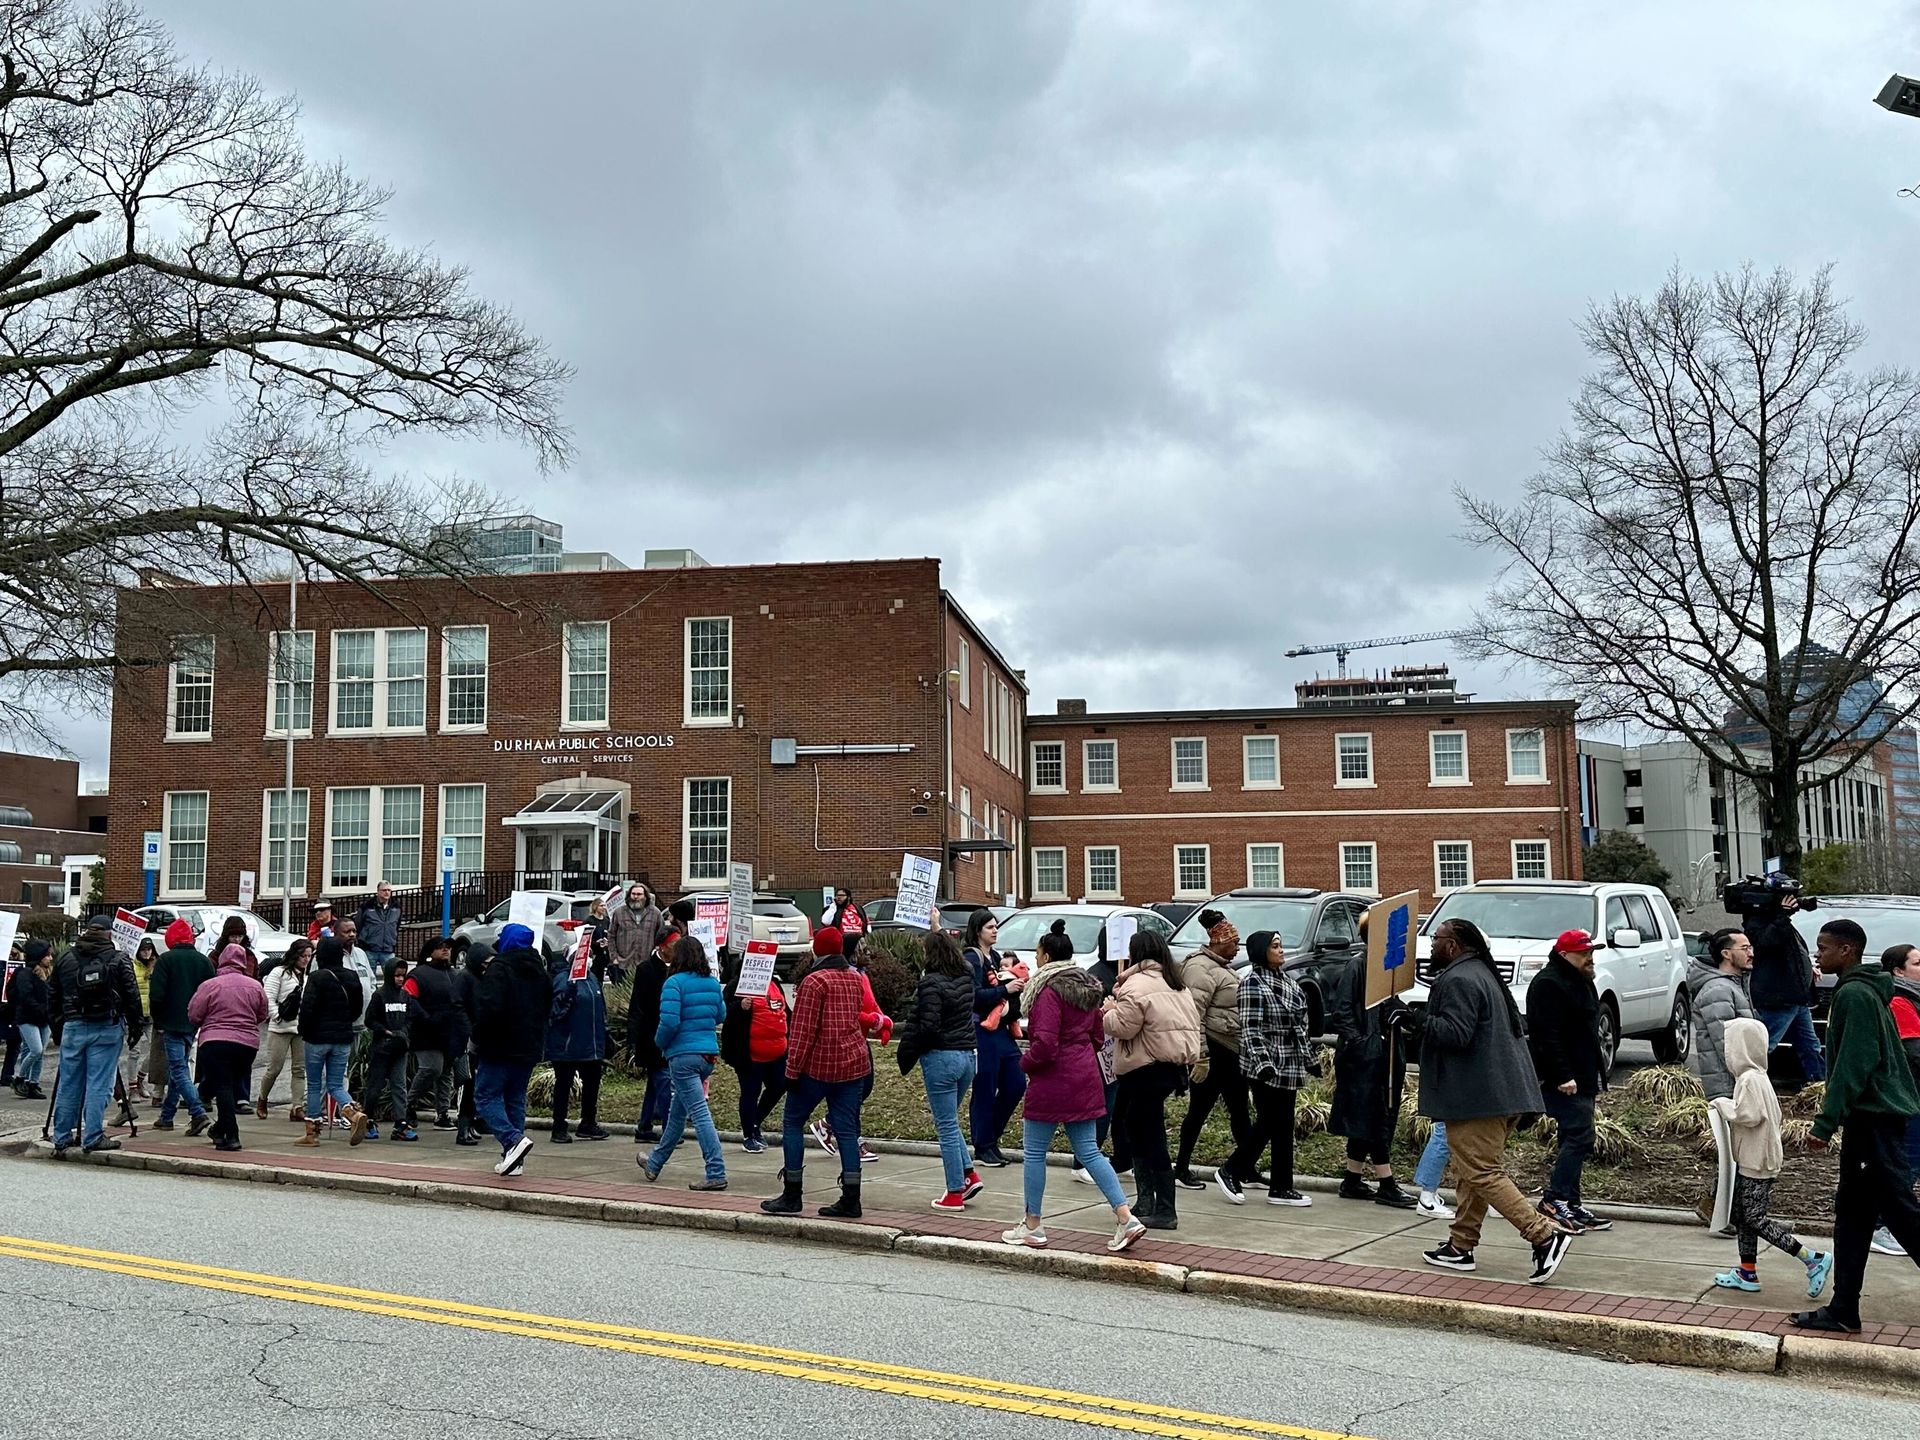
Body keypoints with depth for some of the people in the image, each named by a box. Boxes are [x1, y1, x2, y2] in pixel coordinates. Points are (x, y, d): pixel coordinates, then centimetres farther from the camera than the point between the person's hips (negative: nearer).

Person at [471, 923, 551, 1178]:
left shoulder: (499, 968, -12)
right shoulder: (539, 971, 13)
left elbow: (489, 1008, -21)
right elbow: (548, 1006, 21)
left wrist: (478, 1039, -8)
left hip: (501, 1048, -7)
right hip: (530, 1048, 7)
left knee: (486, 1096, -1)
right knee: (515, 1099, 12)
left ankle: (513, 1139, -19)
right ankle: (514, 1160, 10)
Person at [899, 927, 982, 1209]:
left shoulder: (931, 983, -16)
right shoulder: (966, 977, 6)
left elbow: (928, 1026, -20)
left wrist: (908, 1055, -6)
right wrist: (939, 930, 34)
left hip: (940, 1058, -7)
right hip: (967, 1055, 8)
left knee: (947, 1126, 0)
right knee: (949, 1122, 22)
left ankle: (955, 1193, 4)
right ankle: (969, 1174, 14)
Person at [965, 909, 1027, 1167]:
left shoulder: (996, 957, 17)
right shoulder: (972, 958, -9)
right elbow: (975, 995, -18)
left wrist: (1018, 985, 5)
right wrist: (1005, 989, -17)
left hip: (1003, 1029, 9)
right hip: (982, 1030, -9)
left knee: (1016, 1083, 8)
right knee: (985, 1088, -2)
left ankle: (989, 1132, 25)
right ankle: (983, 1147, 9)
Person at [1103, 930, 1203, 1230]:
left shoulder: (1137, 984, -13)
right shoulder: (1177, 984, 16)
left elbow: (1123, 1026, -18)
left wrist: (1109, 1011, 3)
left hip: (1148, 1070, -9)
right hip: (1176, 1064, 9)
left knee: (1149, 1140, -4)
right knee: (1142, 1135, 16)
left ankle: (1164, 1211, -2)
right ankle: (1147, 1202, 16)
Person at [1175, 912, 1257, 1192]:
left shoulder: (1221, 967, 17)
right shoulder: (1200, 968, -16)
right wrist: (1200, 1058, -26)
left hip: (1230, 1052, 10)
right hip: (1213, 1051, -10)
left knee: (1239, 1110, 10)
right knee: (1199, 1110, -1)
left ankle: (1243, 1170, 15)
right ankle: (1181, 1170, 10)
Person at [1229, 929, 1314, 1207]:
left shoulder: (1286, 980, 13)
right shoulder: (1252, 984, -13)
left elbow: (1302, 1023, 19)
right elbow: (1250, 1030, -18)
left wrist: (1309, 1058, 18)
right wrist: (1262, 1064, -25)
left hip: (1289, 1068, 8)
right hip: (1268, 1069, -8)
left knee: (1274, 1125, 11)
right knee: (1274, 1125, -4)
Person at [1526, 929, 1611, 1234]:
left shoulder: (1581, 982, 20)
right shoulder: (1549, 985, -14)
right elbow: (1548, 1036, -21)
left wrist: (1595, 1077, 24)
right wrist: (1563, 1076, -24)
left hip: (1582, 1079, 10)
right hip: (1564, 1080, -10)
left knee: (1575, 1140, 11)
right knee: (1579, 1137, -14)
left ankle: (1571, 1205, 15)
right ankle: (1555, 1200, -13)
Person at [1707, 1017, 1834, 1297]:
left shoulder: (1749, 1079, -20)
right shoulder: (1758, 1077, 12)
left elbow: (1749, 1116, -27)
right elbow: (1774, 1114, 19)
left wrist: (1723, 1104, -13)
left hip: (1756, 1163, -10)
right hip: (1750, 1160, 10)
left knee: (1755, 1218, -7)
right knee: (1742, 1214, 15)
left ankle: (1813, 1260, -4)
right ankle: (1748, 1271, 22)